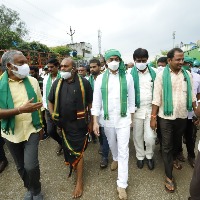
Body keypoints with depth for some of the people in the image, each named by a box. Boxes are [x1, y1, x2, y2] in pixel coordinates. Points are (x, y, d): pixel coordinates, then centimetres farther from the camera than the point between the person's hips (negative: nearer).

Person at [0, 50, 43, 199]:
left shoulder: (33, 81, -4)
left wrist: (40, 125, 7)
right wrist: (21, 110, -28)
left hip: (32, 130, 0)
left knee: (31, 166, -7)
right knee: (21, 167, 17)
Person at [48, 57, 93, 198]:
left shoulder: (84, 82, -10)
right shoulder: (57, 83, 1)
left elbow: (90, 103, -4)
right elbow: (50, 101, 14)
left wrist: (91, 121, -3)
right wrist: (52, 114, 2)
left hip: (79, 124, -4)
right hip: (64, 123, 4)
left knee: (77, 152, 4)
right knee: (68, 149, 20)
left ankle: (79, 181, 23)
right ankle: (74, 164, 49)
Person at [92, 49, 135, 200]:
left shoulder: (127, 77, -5)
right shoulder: (100, 78, -3)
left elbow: (131, 99, 2)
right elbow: (96, 101, -4)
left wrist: (131, 117, 6)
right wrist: (95, 121, -6)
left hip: (123, 119, -1)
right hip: (107, 119, 2)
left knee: (123, 151, 3)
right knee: (112, 144, 24)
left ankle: (122, 184, 17)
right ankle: (115, 158, 56)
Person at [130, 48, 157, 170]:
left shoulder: (153, 72, 2)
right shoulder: (130, 73, -5)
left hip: (151, 108, 1)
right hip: (136, 109, -1)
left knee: (150, 137, 1)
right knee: (138, 135, 11)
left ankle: (149, 156, 30)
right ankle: (140, 156, 35)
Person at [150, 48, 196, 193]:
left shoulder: (187, 75, 2)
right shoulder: (161, 75, -9)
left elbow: (192, 96, 8)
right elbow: (156, 98, -10)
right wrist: (153, 117, -11)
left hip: (182, 116, 4)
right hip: (166, 117, -4)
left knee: (178, 141, 23)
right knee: (167, 146, 6)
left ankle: (174, 158, 53)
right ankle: (169, 176, 20)